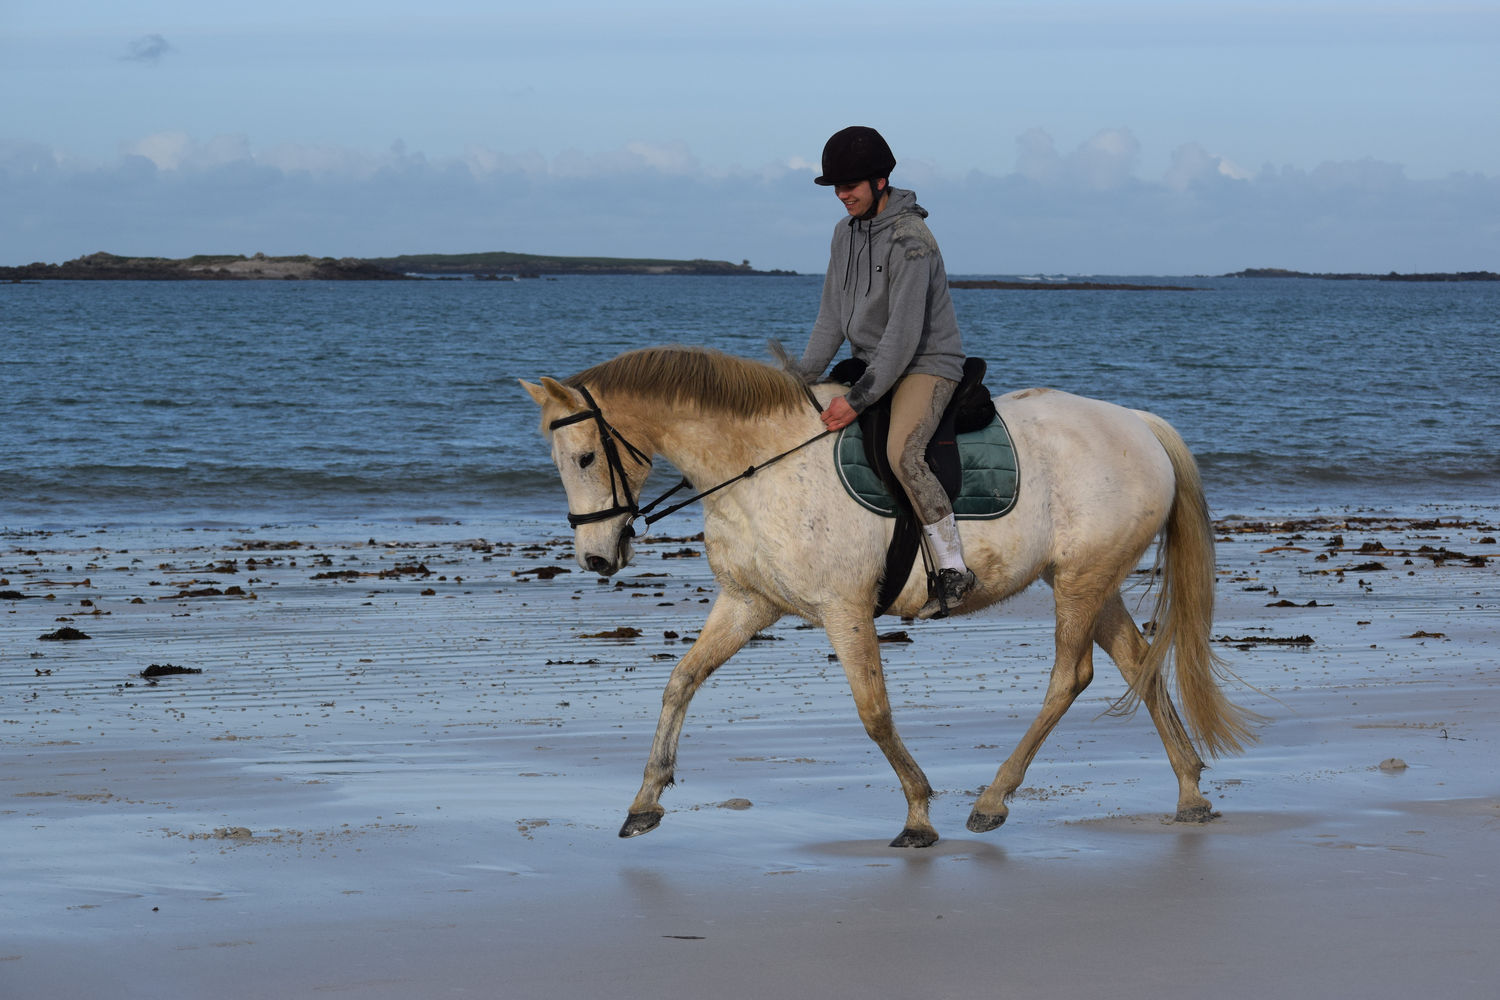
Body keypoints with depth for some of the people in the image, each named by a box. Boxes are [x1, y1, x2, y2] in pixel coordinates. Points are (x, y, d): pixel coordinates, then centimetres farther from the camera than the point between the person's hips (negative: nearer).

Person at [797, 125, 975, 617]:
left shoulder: (910, 241, -21)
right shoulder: (846, 233, 6)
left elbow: (904, 334, -24)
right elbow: (832, 318, 12)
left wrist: (860, 399, -26)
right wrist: (802, 378, 1)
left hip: (927, 364, -9)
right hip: (875, 364, 9)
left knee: (902, 453, -32)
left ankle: (953, 569, -27)